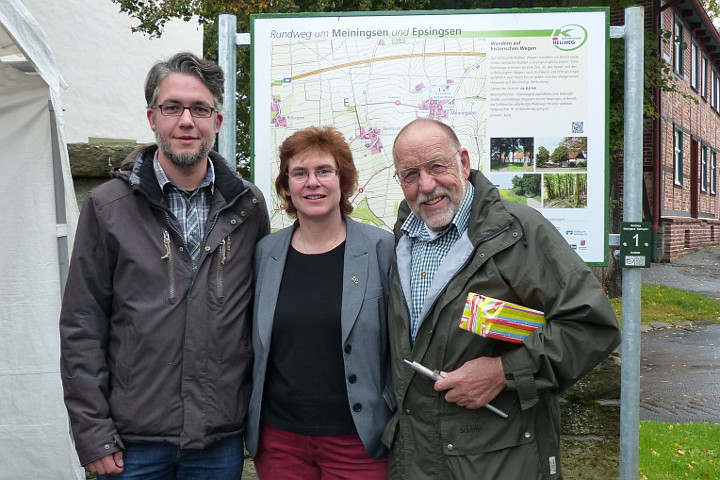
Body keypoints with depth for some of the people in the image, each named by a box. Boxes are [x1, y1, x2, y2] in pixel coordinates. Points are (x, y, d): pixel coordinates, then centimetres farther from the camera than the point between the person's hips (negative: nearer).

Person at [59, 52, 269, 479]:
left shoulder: (249, 206, 3)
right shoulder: (107, 206, -3)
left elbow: (262, 312, 9)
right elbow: (82, 327, -3)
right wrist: (92, 434, -6)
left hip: (222, 440, 2)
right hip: (132, 442, -1)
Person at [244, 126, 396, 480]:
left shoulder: (380, 248, -5)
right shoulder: (265, 252, 4)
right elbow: (254, 344, 11)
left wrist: (396, 422, -5)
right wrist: (250, 422, 8)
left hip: (358, 439, -2)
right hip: (277, 439, 3)